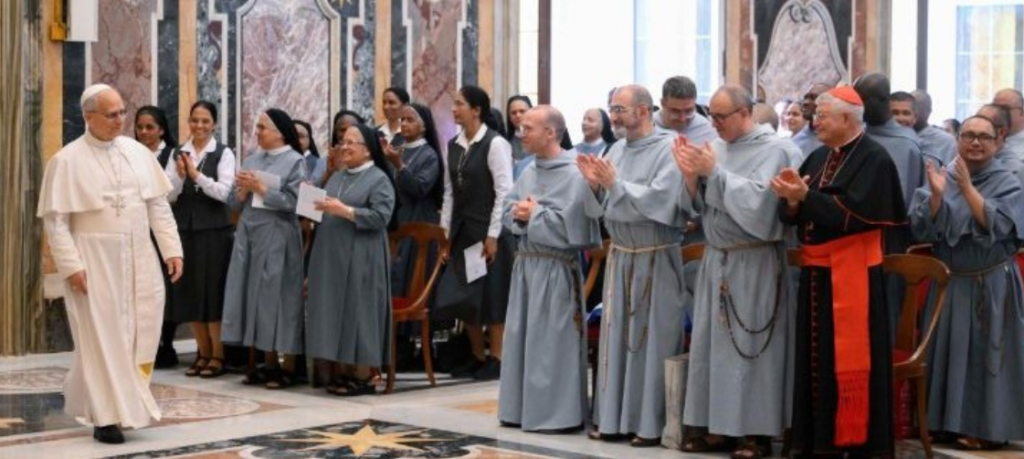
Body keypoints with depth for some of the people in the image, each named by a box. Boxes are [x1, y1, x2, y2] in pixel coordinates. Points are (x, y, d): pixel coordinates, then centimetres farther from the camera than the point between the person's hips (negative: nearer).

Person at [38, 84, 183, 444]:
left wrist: (172, 249, 2)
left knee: (139, 334, 7)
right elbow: (55, 219, -8)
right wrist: (71, 266, -15)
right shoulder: (66, 161, -7)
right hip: (94, 262, -5)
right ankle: (106, 416, 10)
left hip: (138, 259, 5)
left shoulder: (139, 152, 6)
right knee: (103, 337, 0)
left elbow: (159, 205, 9)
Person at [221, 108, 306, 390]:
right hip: (249, 234, 6)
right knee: (254, 295, 6)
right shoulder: (251, 161, 14)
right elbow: (234, 203, 12)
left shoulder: (294, 161, -3)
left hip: (277, 237, -6)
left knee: (278, 296, -4)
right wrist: (243, 190, -7)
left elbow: (292, 201, -14)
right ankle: (269, 363, 14)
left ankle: (288, 366, 2)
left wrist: (260, 188, -13)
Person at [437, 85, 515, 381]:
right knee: (463, 295, 7)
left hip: (488, 231, -6)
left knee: (491, 295, 0)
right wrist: (445, 232, 7)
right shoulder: (453, 146, 9)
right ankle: (477, 357, 19)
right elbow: (450, 192, 12)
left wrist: (493, 236, -15)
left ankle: (496, 359, 10)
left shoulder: (495, 144, -10)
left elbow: (504, 192, -13)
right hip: (462, 231, 6)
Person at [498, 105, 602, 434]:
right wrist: (521, 215, -10)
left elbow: (569, 224, -22)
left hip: (556, 269, -8)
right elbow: (508, 210, 12)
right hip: (526, 264, 8)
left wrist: (533, 214, -11)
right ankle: (523, 408, 21)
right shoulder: (529, 171, 12)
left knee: (551, 343, -4)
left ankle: (556, 413, 4)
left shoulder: (574, 174, -13)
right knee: (522, 338, 11)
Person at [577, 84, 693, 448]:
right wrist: (595, 184, -7)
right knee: (617, 336, 9)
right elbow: (601, 208, 12)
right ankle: (615, 417, 16)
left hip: (656, 258, -6)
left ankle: (652, 422, 7)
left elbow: (658, 200, -22)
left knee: (652, 338, -1)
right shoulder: (617, 150, 10)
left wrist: (615, 183, -20)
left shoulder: (669, 149, -10)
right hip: (620, 256, 7)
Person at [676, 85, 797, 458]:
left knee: (751, 344, -4)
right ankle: (718, 425, 16)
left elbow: (755, 202, -21)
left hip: (754, 263, -7)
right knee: (713, 341, 7)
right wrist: (692, 176, -7)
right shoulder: (717, 148, 10)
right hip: (716, 259, 7)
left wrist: (715, 171, -17)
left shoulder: (775, 149, -10)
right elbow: (702, 206, 11)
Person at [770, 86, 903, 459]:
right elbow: (793, 216, 8)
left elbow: (854, 213, -20)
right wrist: (793, 199, -13)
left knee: (851, 361, -2)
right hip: (816, 271, 7)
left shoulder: (874, 159, -9)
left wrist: (805, 196, -21)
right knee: (816, 357, 11)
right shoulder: (818, 158, 12)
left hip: (852, 273, -7)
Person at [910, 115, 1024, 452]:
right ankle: (952, 420, 17)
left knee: (985, 353, -1)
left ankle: (987, 427, 7)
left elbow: (996, 225, -18)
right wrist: (936, 195, -22)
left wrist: (967, 187, -22)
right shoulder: (941, 177, 3)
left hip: (991, 285, -3)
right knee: (951, 351, 6)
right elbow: (922, 228, -6)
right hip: (949, 283, 3)